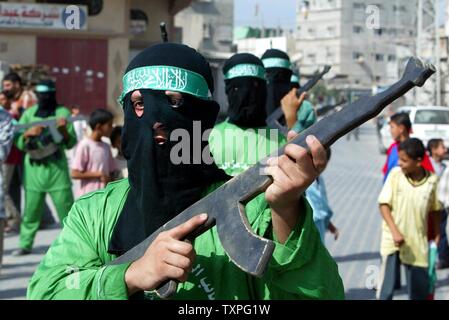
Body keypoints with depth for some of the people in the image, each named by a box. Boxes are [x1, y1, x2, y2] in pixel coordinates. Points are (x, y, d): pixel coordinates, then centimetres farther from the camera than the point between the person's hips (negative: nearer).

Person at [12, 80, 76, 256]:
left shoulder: (63, 113, 4)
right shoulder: (29, 114, 9)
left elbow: (71, 143, 1)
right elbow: (19, 144, 6)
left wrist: (64, 130, -17)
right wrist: (28, 133, -14)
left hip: (57, 168, -2)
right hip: (33, 168, 2)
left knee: (66, 207, -3)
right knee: (31, 210, 4)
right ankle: (25, 244, 14)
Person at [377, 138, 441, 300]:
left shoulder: (432, 180, -6)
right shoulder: (395, 174, -8)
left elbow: (435, 210, 6)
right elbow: (384, 204, -6)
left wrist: (436, 237, 9)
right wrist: (395, 231, -15)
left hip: (417, 243, 1)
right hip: (392, 240, -1)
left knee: (420, 289, 11)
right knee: (386, 288, -5)